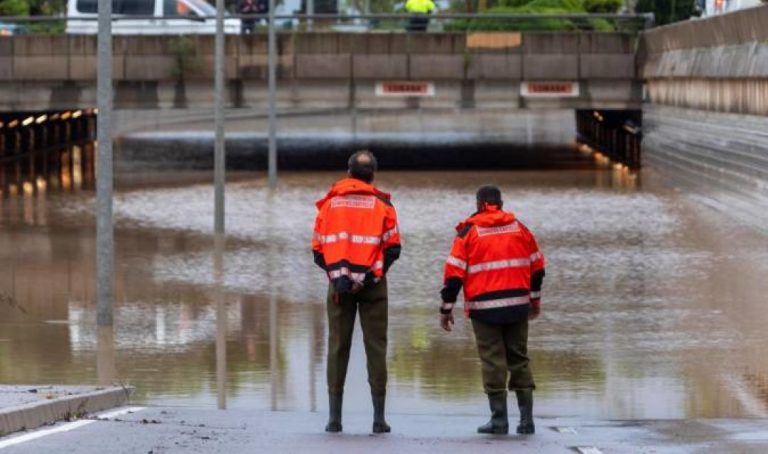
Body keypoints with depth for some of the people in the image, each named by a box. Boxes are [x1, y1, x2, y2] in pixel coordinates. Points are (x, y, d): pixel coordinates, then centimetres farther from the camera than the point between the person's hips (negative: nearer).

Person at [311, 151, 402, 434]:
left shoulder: (329, 204, 7)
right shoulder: (381, 205, -1)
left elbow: (318, 250, 5)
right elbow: (393, 249, -5)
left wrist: (336, 271, 10)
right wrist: (377, 270, 5)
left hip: (339, 284, 2)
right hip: (371, 283, -2)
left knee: (337, 346, 6)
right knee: (375, 346, 2)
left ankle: (335, 417, 2)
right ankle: (379, 418, -2)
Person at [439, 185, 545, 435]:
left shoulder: (469, 232, -2)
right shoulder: (519, 229, 9)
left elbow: (454, 273, -5)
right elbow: (537, 266, 16)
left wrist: (446, 308, 1)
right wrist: (535, 299, 29)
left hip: (484, 307, -3)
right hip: (518, 306, 3)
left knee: (493, 362, 0)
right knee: (519, 359, 12)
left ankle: (499, 419, -3)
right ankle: (526, 418, 9)